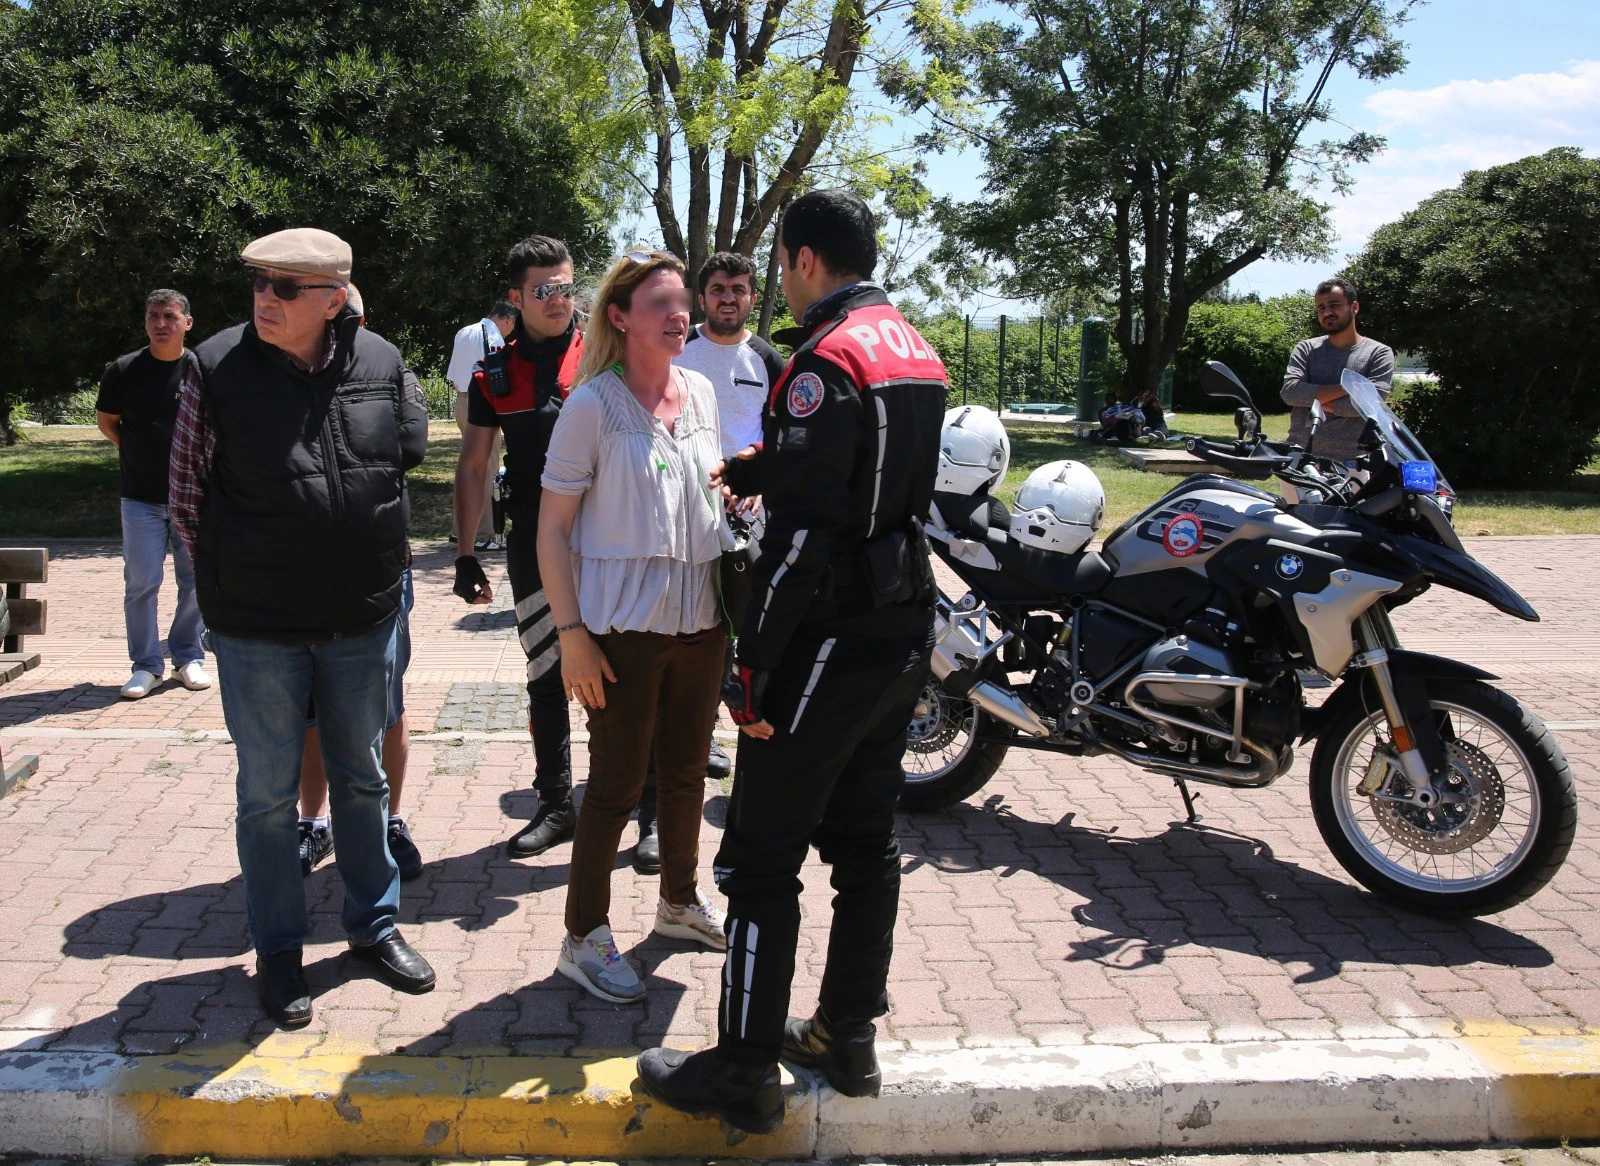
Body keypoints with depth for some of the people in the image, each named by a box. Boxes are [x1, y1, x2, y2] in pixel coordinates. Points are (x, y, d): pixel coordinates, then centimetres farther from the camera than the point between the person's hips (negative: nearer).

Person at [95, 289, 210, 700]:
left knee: (196, 580, 6)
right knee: (141, 582, 0)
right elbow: (106, 421, 12)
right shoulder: (123, 370, -2)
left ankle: (188, 656, 21)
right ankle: (146, 664, 11)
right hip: (141, 499, 0)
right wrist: (140, 454, 9)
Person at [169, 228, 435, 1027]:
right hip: (257, 630, -2)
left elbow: (408, 452, 13)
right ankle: (278, 952, 25)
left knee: (363, 779, 16)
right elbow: (186, 490, -1)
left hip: (362, 621, 3)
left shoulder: (380, 362, -3)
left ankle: (374, 926, 34)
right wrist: (228, 583, 0)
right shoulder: (217, 369, -10)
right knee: (267, 795, 9)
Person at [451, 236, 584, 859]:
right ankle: (555, 804, 26)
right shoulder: (495, 374, 7)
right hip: (532, 544, 3)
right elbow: (472, 467, 11)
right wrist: (466, 554, 5)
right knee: (545, 677, 12)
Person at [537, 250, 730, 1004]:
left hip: (701, 619, 6)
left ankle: (680, 900, 37)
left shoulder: (700, 392, 8)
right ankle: (584, 939, 17)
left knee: (686, 771, 17)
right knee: (618, 784, 2)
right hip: (623, 626, -6)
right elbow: (552, 527, -10)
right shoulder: (594, 403, -10)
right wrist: (571, 634, -16)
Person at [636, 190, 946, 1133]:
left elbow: (803, 533, -23)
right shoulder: (917, 351, 11)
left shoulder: (827, 363, -18)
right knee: (867, 843, 16)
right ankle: (850, 1038, 28)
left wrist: (755, 671, -19)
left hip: (830, 641, -9)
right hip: (904, 631, 9)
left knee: (762, 859, 1)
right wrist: (752, 468, 31)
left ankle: (746, 1074, 10)